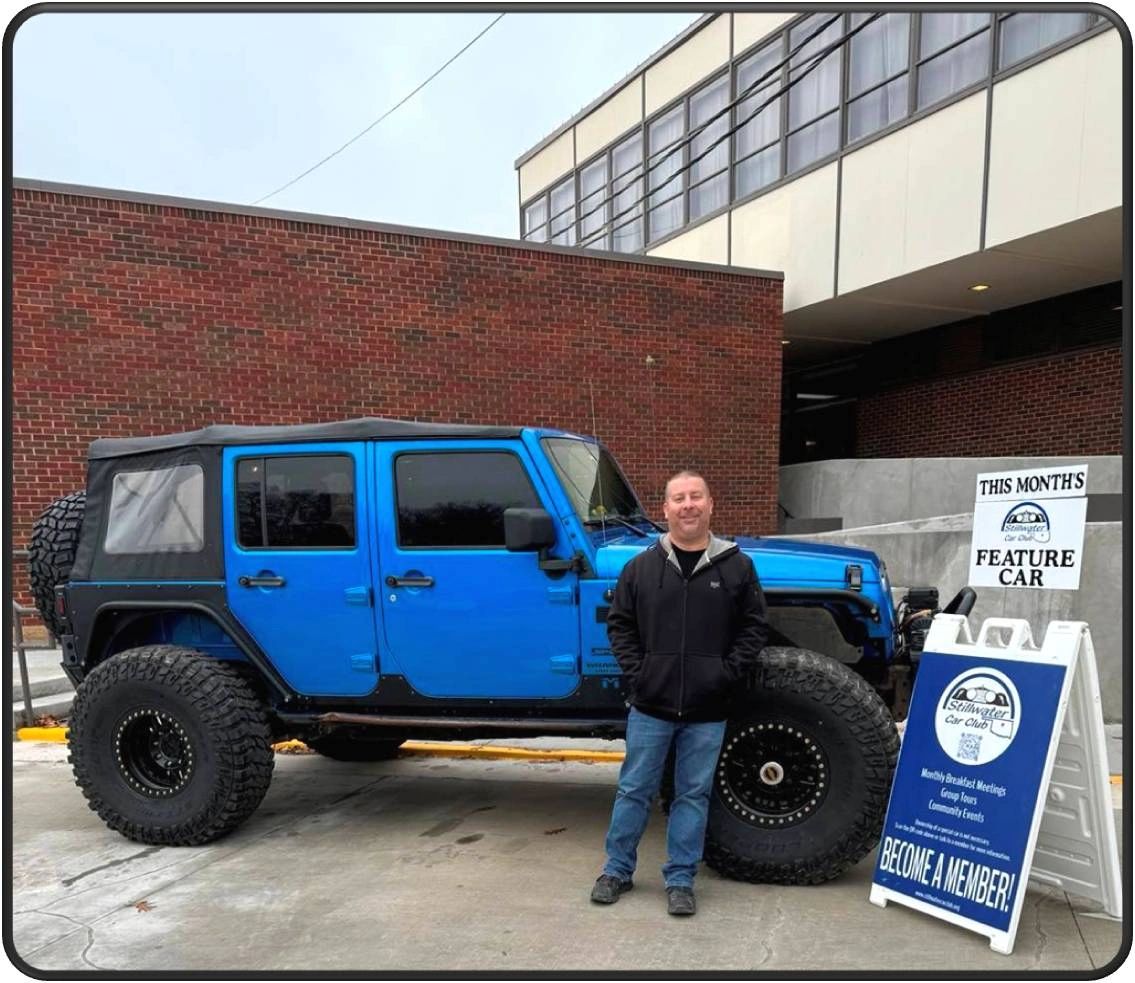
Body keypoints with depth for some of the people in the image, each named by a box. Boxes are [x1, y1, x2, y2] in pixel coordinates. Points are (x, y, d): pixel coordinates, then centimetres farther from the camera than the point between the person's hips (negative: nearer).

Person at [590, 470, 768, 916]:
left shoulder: (736, 566, 0)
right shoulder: (642, 566, 1)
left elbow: (753, 627, 3)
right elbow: (619, 624, 6)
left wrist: (728, 674, -7)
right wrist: (636, 672, -4)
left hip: (707, 711, 0)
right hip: (650, 705, 0)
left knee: (693, 795, 10)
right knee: (634, 790, 10)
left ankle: (680, 879, 24)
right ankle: (617, 870, 27)